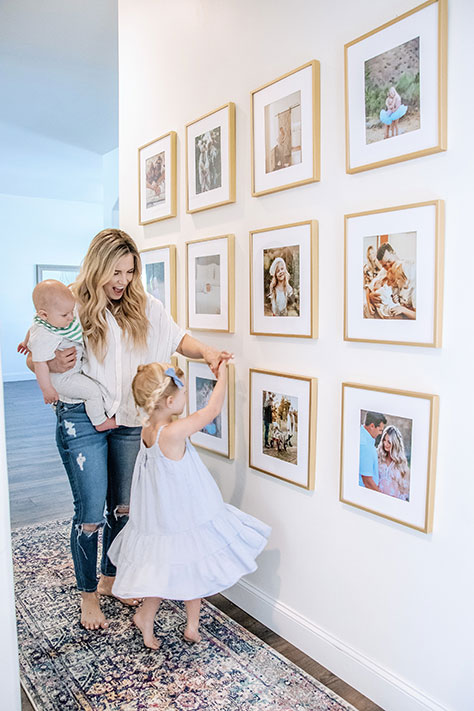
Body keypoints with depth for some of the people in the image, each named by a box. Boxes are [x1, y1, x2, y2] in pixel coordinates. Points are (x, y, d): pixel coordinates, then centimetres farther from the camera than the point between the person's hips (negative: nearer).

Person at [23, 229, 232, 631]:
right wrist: (52, 365, -22)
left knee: (123, 505, 16)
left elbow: (178, 339, -2)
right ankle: (88, 594, 27)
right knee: (91, 511, 3)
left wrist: (207, 353, -21)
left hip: (129, 418, 4)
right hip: (82, 420, -4)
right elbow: (33, 358, 0)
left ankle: (110, 578, 40)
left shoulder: (144, 306, 0)